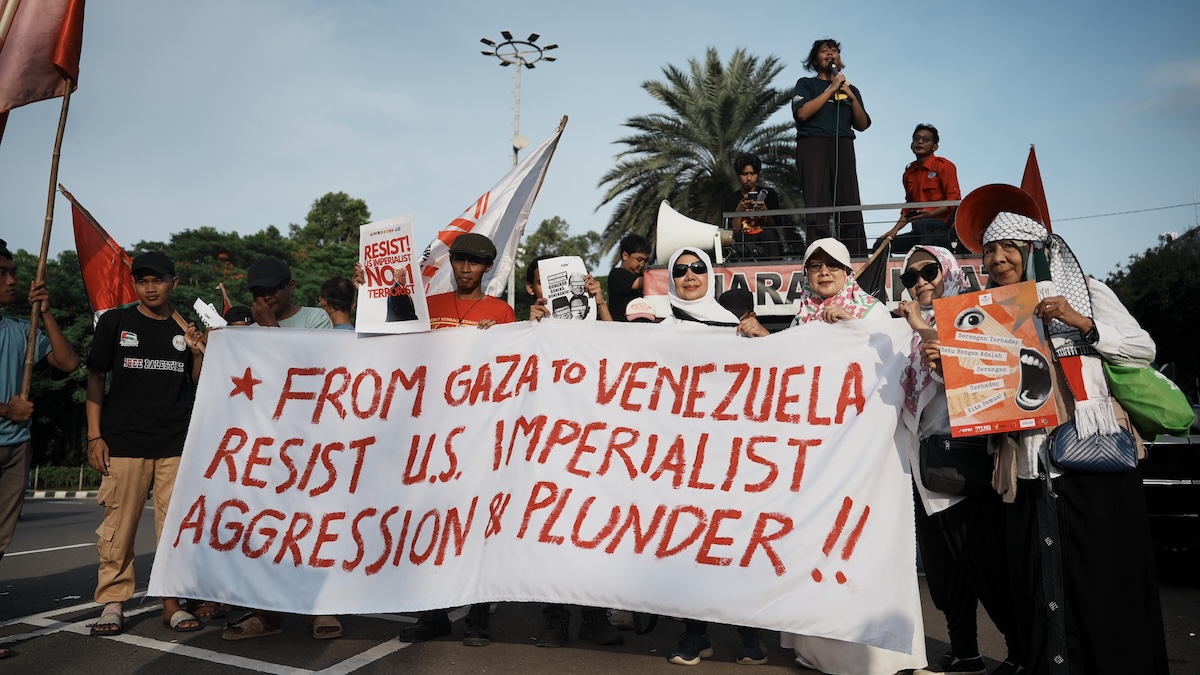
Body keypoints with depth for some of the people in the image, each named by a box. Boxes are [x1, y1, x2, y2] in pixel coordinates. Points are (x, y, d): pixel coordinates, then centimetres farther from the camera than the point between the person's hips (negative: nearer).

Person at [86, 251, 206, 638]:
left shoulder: (188, 328, 9)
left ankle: (172, 603, 14)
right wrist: (94, 435, -1)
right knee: (118, 525, -1)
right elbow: (96, 378, 6)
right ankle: (112, 603, 14)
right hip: (124, 442, -1)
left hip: (177, 444, 1)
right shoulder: (115, 322, 5)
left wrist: (199, 354, -7)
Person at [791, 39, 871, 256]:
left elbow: (862, 124, 16)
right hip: (813, 145, -3)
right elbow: (802, 113, -4)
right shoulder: (806, 84, 16)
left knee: (850, 206, -8)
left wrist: (852, 97, 3)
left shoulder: (850, 89, 26)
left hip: (843, 146, 3)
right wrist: (831, 89, -2)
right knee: (817, 207, -14)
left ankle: (858, 258, -12)